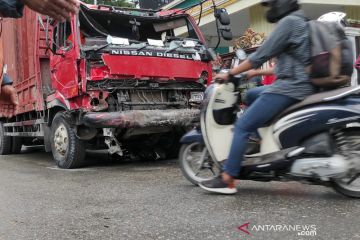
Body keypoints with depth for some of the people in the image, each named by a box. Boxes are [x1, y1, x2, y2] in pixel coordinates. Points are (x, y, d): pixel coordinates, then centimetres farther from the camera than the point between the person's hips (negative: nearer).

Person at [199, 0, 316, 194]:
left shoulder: (288, 21, -8)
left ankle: (226, 180, -11)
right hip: (300, 84, 10)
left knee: (242, 126, -10)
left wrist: (229, 74, -5)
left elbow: (262, 55, -12)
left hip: (290, 87, -10)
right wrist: (255, 72, 26)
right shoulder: (301, 22, 22)